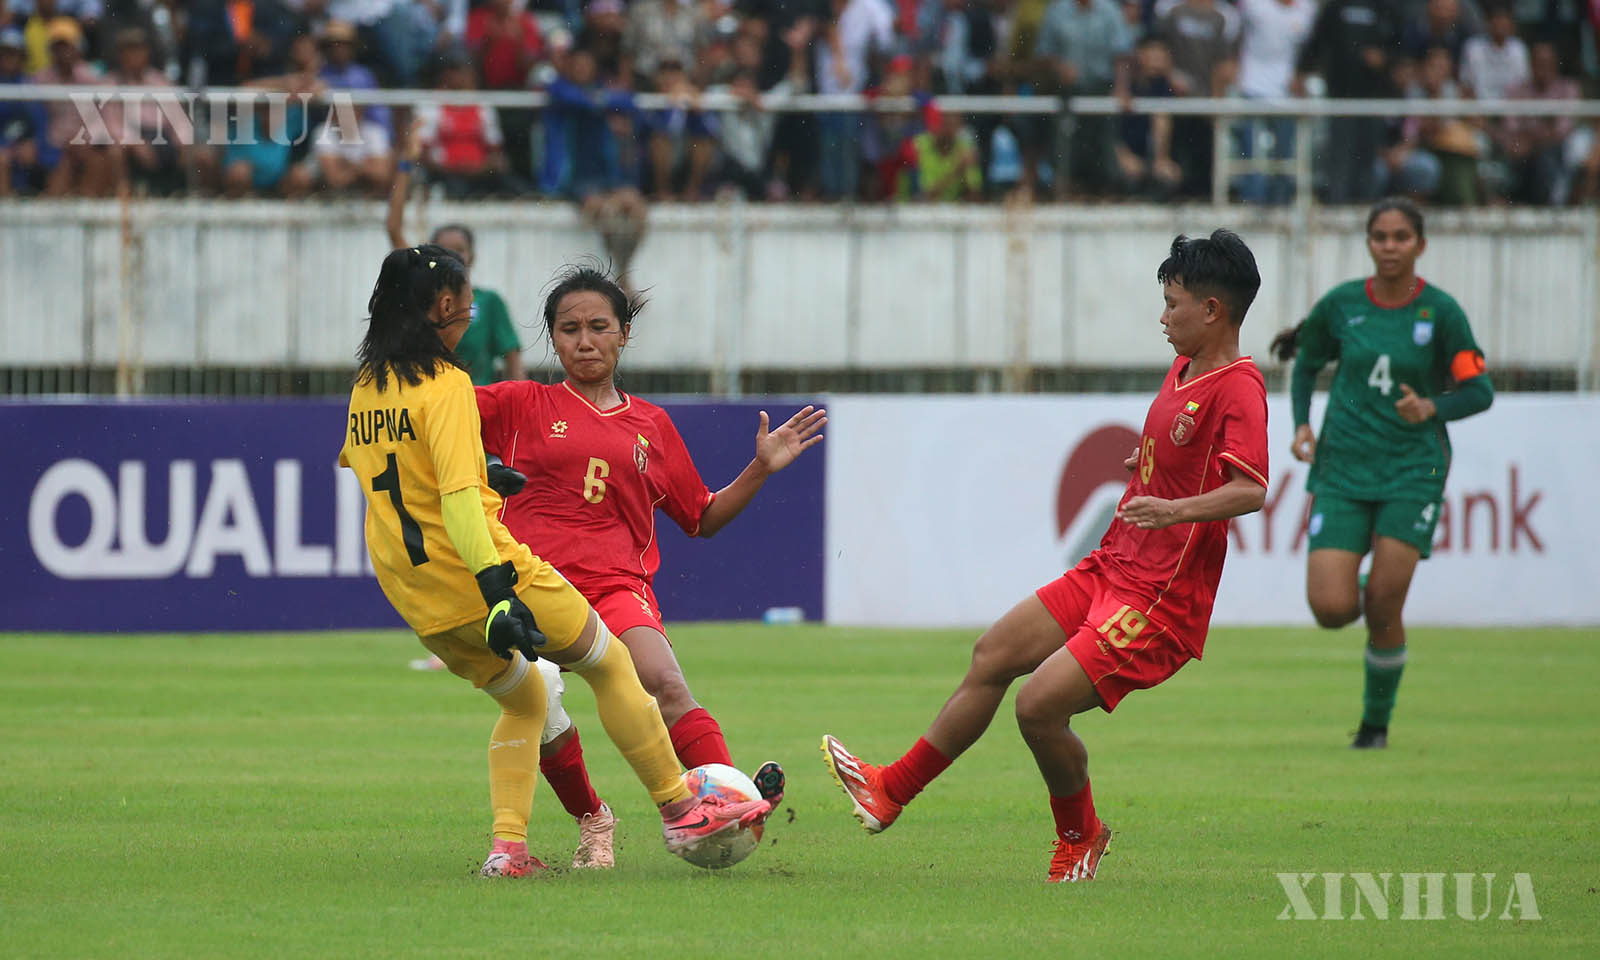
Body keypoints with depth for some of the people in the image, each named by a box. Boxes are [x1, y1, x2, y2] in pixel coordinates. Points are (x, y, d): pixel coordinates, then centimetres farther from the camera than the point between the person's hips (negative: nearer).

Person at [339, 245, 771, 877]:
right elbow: (458, 498, -26)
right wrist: (498, 592, -32)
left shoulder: (366, 388, 7)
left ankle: (508, 846, 8)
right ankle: (679, 811, 14)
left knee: (526, 701, 24)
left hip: (414, 600, 8)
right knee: (610, 665, 10)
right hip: (480, 575, -8)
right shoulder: (445, 385, -16)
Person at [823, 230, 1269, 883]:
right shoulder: (1183, 370, 11)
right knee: (993, 657, 14)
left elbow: (1251, 490, -34)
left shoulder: (1238, 389, -19)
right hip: (1110, 569, 10)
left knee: (1039, 705, -17)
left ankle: (1080, 839, 10)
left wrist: (1177, 509, -46)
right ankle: (890, 791, 27)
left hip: (1159, 601, -10)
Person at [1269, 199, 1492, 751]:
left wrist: (1431, 408, -21)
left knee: (1383, 611, -9)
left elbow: (1479, 391, -2)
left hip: (1413, 471, -2)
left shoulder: (1440, 311, -5)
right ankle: (1360, 594, 27)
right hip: (1343, 471, 2)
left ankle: (1376, 722, 13)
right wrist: (1302, 425, 2)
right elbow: (1307, 363, 18)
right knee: (1331, 610, -11)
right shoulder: (1341, 304, 1)